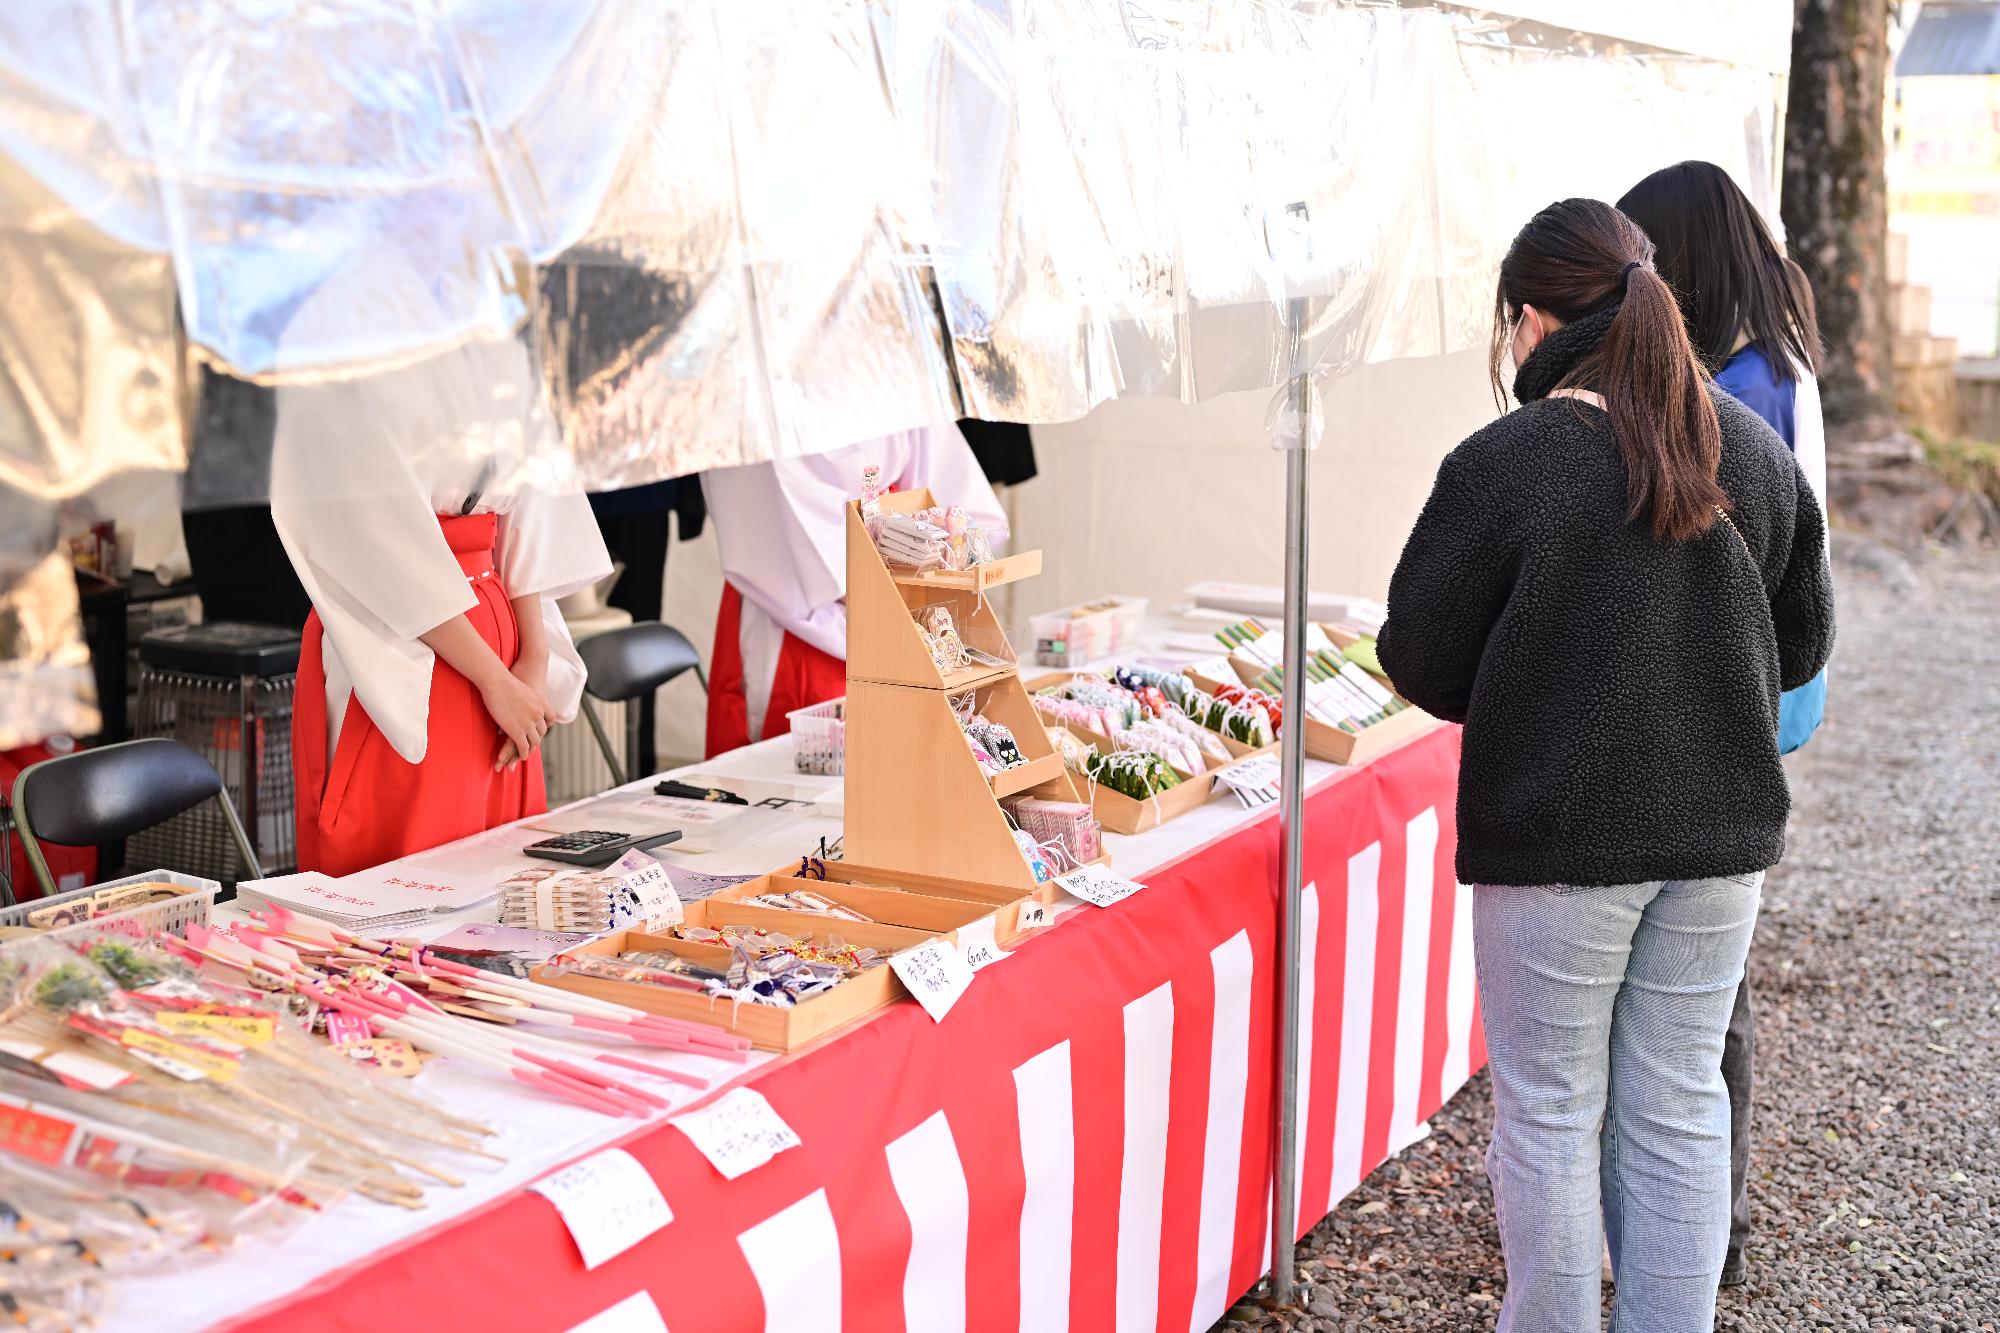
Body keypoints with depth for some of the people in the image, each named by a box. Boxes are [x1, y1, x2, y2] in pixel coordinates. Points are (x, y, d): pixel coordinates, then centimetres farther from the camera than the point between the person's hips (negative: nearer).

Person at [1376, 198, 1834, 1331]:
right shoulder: (1756, 451, 2)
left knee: (1551, 1110, 8)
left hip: (1556, 833, -5)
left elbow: (1422, 661, -7)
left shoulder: (1503, 465, -14)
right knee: (1678, 1101, 14)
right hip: (1722, 821, 5)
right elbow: (1804, 640, 11)